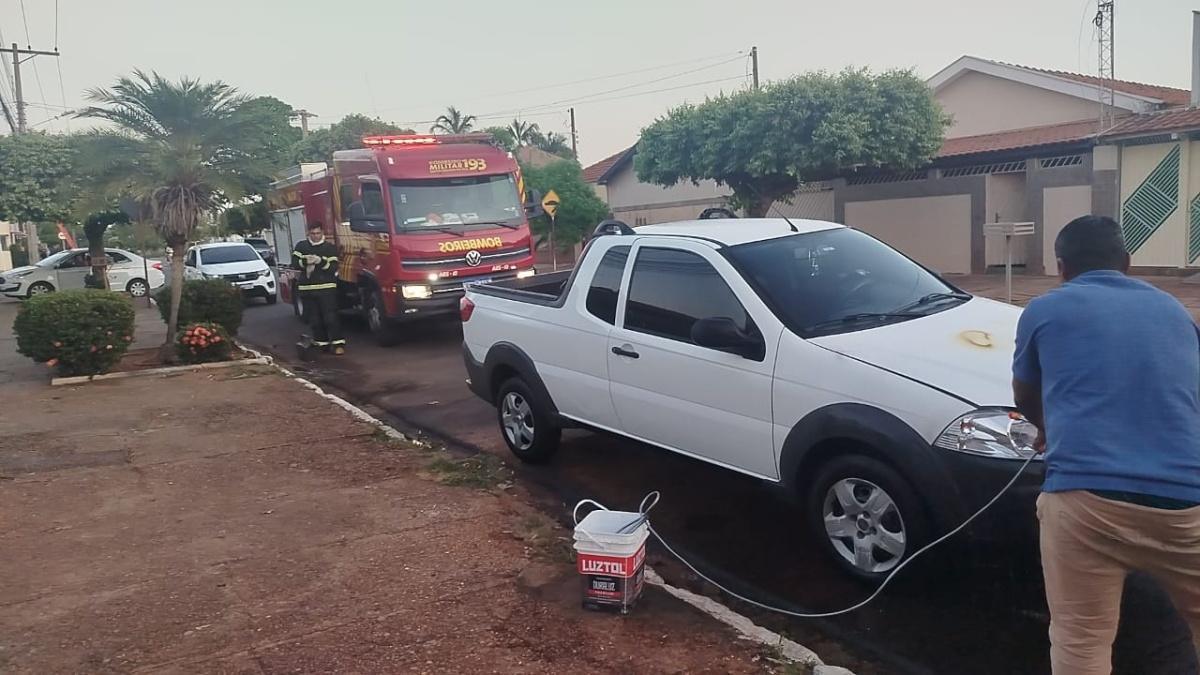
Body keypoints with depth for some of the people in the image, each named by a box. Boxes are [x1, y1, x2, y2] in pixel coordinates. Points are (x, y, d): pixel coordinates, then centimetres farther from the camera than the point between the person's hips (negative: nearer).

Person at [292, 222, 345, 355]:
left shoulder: (330, 248, 4)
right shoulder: (301, 246, 12)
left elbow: (333, 268, -4)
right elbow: (295, 263, 0)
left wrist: (321, 261, -21)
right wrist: (305, 261, -20)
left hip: (326, 288, -3)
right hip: (306, 288, 3)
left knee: (330, 317, -8)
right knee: (314, 319, 6)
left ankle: (338, 343, -6)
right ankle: (321, 343, 15)